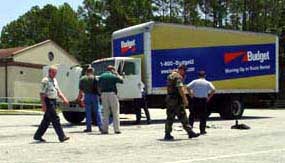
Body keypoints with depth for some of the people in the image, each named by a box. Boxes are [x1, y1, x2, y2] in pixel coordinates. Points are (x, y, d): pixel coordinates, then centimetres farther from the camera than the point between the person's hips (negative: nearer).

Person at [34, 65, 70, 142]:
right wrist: (43, 104, -22)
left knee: (47, 120, 12)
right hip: (48, 101, -9)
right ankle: (61, 137, -9)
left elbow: (58, 91, 18)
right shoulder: (45, 80, -11)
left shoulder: (54, 80, 16)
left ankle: (38, 135, 21)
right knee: (55, 119, -10)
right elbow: (42, 93, -15)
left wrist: (64, 99, 3)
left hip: (53, 101, 9)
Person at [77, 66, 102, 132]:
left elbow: (81, 90, 5)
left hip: (87, 95, 2)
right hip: (94, 95, -1)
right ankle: (100, 126, -1)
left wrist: (79, 97, 12)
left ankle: (88, 127, 4)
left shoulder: (82, 79, 6)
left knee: (88, 112, 5)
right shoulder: (94, 78, 0)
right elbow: (98, 87, -8)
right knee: (97, 111, 2)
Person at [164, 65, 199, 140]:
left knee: (170, 117, 9)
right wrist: (185, 99, -20)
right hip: (177, 100, -9)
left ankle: (167, 134, 8)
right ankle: (190, 132, 1)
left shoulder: (170, 75, 18)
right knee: (183, 117, -4)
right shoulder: (178, 77, -11)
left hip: (169, 99, 9)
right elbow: (180, 88, -21)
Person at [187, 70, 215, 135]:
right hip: (203, 100, -1)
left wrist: (191, 94, 1)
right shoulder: (207, 83, 3)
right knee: (203, 116, 7)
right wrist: (209, 97, -1)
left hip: (195, 99, 1)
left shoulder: (195, 81, 4)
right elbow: (213, 90, -9)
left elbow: (188, 87, -7)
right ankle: (202, 130, 7)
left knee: (192, 115, 9)